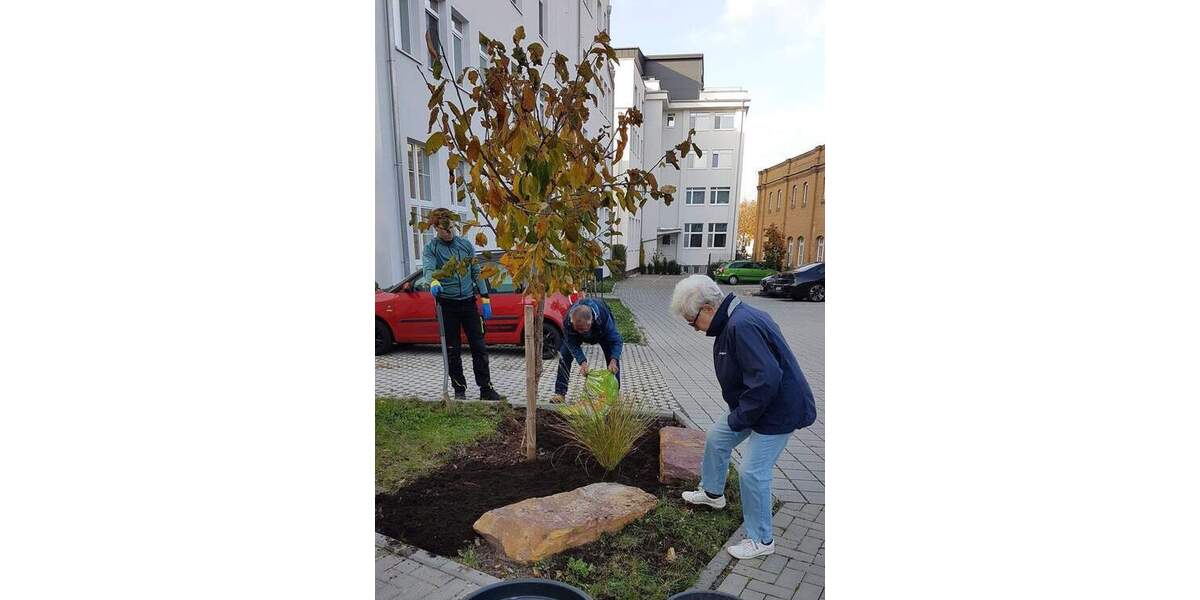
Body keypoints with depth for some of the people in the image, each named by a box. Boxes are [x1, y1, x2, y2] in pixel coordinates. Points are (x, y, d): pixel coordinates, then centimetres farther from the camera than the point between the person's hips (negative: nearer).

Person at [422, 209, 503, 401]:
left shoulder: (465, 244, 9)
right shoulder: (431, 248, 0)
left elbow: (476, 272, 11)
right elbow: (428, 268, -19)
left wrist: (485, 298, 5)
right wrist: (433, 282, -43)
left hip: (468, 301, 2)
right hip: (447, 304, -2)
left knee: (479, 347, 2)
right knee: (453, 350, 5)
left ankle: (486, 389, 10)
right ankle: (459, 389, 19)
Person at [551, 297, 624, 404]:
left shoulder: (603, 316, -47)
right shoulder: (568, 320, -42)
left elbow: (616, 340, -40)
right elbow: (572, 343, -30)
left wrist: (613, 361, -57)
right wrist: (582, 362, -45)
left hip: (602, 331, -1)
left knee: (613, 357, -14)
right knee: (565, 355, -11)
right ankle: (560, 393, -2)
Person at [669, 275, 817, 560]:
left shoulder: (742, 326, -30)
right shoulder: (734, 320, 3)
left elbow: (767, 379, -34)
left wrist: (740, 418, -21)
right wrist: (737, 413, 11)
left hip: (778, 410, -10)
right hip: (753, 404, 11)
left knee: (753, 471, -4)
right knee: (717, 438, 20)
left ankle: (761, 540, 17)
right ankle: (712, 493, 43)